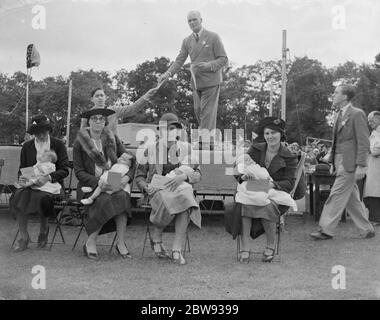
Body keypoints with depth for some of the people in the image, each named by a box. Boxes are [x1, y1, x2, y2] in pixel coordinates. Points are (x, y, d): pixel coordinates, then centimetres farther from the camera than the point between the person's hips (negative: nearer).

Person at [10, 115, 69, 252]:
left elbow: (64, 170, -4)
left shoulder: (58, 145, 2)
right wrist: (21, 178, -10)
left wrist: (48, 177, -22)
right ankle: (23, 237, -18)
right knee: (16, 197, -29)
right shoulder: (27, 146, 12)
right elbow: (22, 169, 15)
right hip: (31, 183, 3)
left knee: (43, 198, -36)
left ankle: (44, 230, -5)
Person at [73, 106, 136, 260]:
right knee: (105, 201, -34)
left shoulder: (113, 139, 8)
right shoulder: (80, 143, 0)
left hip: (113, 184, 3)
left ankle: (120, 242, -26)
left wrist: (127, 177, -17)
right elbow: (79, 172, -5)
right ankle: (90, 242, -21)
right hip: (89, 186, -2)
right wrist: (98, 181, -22)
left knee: (122, 196, -32)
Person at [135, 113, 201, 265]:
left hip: (180, 188, 1)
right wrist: (146, 187, -9)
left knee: (186, 201, -36)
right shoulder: (150, 150, 7)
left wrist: (184, 176, -15)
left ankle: (177, 250, -34)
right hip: (157, 189, -1)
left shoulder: (186, 148, 9)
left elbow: (197, 174, 6)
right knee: (165, 201, -37)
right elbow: (139, 176, 12)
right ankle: (157, 238, -10)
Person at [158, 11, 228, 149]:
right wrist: (168, 73, -13)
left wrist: (209, 65, -23)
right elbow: (180, 60, 4)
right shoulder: (187, 41, 10)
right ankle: (211, 140, 17)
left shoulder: (213, 37, -4)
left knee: (207, 113, -9)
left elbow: (223, 59, -5)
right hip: (196, 82, 6)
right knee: (198, 111, 6)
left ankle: (205, 146, -11)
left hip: (211, 81, -5)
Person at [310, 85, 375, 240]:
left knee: (337, 195, -8)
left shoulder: (357, 114, -9)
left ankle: (326, 230, -5)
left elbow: (363, 142, -13)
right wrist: (331, 156, 11)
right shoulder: (340, 115, 17)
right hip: (340, 163, 9)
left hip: (350, 163, -9)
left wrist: (361, 165, -18)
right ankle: (367, 229, 19)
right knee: (351, 199, 11)